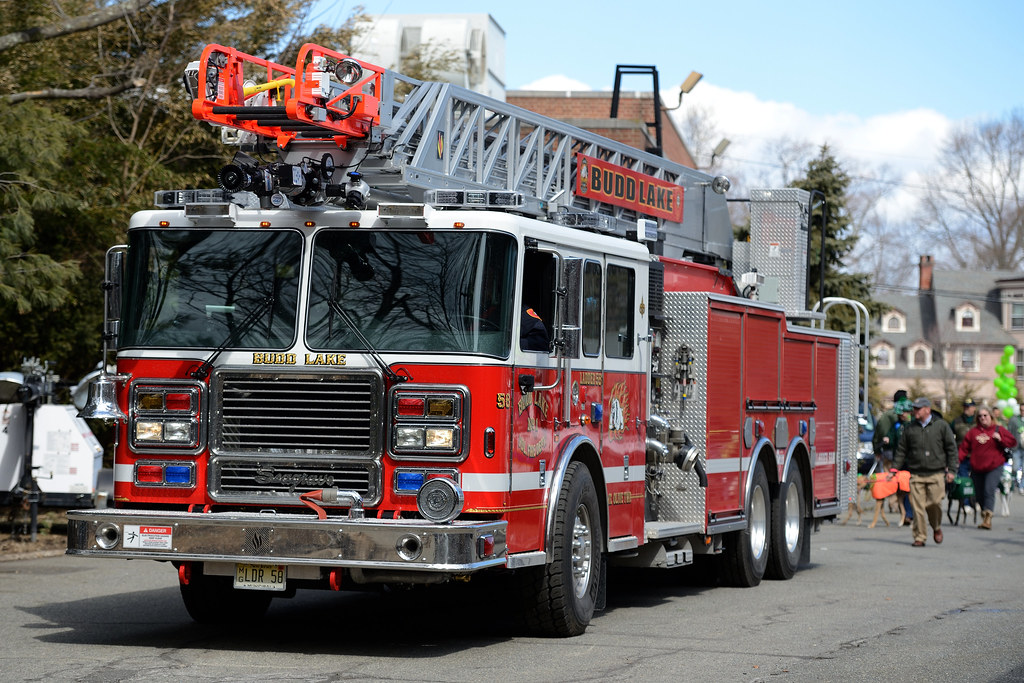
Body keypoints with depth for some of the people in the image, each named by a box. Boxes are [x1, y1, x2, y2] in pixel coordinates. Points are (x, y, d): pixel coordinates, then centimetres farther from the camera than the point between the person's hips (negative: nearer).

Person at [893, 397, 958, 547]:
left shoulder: (941, 426, 5)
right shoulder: (909, 428, 11)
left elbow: (951, 448, 7)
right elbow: (901, 450, 16)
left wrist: (951, 470, 0)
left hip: (936, 474, -2)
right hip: (916, 474, 2)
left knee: (934, 503, -9)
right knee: (918, 506, -5)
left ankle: (937, 528, 20)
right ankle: (919, 536, 2)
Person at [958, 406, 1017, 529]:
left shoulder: (999, 430, 5)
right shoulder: (973, 431, 9)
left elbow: (1013, 442, 4)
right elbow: (964, 448, 6)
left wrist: (1000, 439, -12)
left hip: (994, 467, -3)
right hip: (977, 468, 3)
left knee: (989, 491, -19)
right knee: (980, 494, 6)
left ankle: (987, 518, -25)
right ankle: (985, 518, 20)